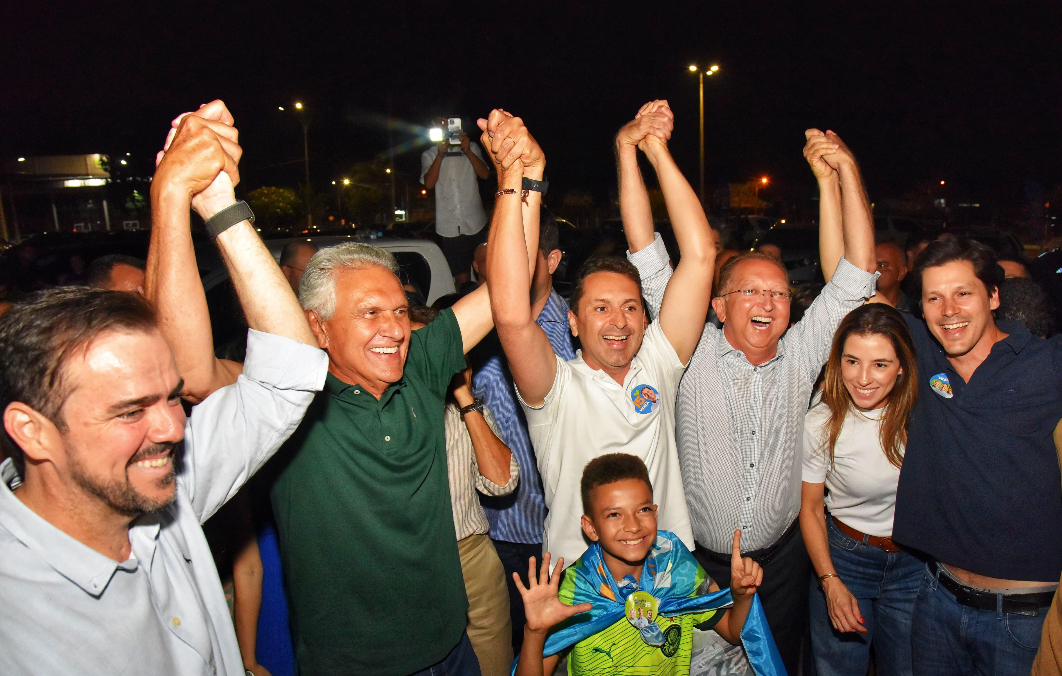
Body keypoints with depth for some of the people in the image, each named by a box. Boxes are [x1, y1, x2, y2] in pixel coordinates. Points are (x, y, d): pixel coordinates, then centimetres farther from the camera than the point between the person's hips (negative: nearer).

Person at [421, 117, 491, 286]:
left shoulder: (471, 148, 14)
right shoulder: (430, 155, 11)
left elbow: (484, 174, 0)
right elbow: (429, 183, -5)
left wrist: (467, 151, -12)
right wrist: (440, 154, -12)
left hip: (475, 223, 1)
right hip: (449, 227, -1)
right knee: (461, 278, -3)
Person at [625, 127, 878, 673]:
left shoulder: (800, 356, -4)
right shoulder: (694, 352, -11)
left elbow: (853, 272, -8)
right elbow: (647, 253, -16)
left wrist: (841, 173, -15)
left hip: (781, 560, 2)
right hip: (698, 563, -2)